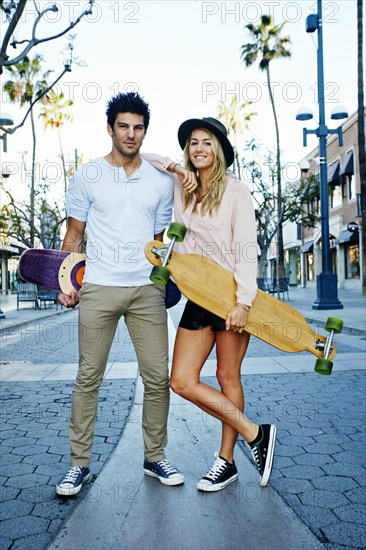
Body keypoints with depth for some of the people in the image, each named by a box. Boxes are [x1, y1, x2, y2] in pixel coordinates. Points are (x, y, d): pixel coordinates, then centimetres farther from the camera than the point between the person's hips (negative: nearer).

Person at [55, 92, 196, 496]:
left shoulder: (161, 182, 12)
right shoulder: (87, 176, 7)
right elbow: (74, 235, 8)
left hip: (147, 290, 2)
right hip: (98, 288, -1)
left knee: (158, 376, 2)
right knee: (88, 376, 2)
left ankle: (155, 457, 19)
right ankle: (79, 462, 15)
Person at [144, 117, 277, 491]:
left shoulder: (236, 191, -3)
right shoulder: (180, 190, 11)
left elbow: (247, 250, -10)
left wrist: (243, 302, -19)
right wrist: (169, 166, 7)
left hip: (231, 296, -5)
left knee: (227, 377, 2)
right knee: (181, 381, -1)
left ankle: (226, 460, 18)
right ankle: (255, 434, 11)